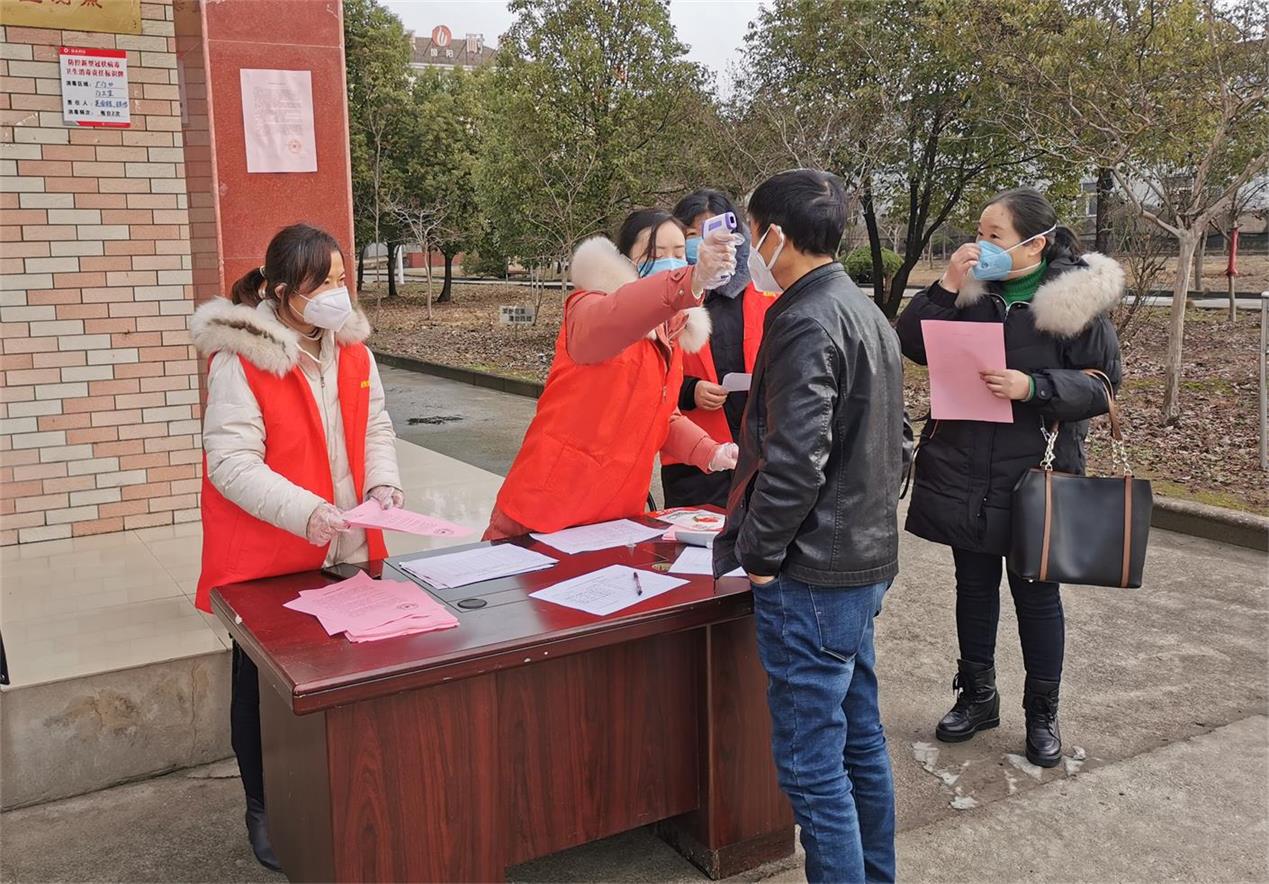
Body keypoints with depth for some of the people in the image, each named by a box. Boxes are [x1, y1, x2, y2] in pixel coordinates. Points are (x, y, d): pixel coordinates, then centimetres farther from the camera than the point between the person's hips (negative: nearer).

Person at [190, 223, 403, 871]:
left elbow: (375, 427, 11)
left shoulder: (351, 347, 4)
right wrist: (305, 512, -30)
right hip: (268, 560, -5)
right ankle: (264, 807, 31)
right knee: (264, 683, 12)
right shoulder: (239, 359, -16)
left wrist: (382, 484, -8)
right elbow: (231, 461, -20)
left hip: (347, 551, 5)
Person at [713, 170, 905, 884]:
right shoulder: (870, 315, 12)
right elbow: (894, 444, 18)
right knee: (861, 739, 20)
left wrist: (755, 551, -13)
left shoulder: (806, 322, -18)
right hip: (866, 561, 10)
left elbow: (794, 462, -25)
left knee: (812, 763, 1)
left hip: (812, 577, -10)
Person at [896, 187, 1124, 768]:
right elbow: (913, 346, -3)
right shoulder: (971, 287, 1)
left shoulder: (1075, 295, -8)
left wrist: (1034, 387, -24)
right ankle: (977, 696, 34)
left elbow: (1103, 384, -9)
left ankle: (1042, 714, 27)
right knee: (974, 584, 16)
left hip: (1035, 473, -3)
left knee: (1035, 592, 9)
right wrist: (946, 286, -14)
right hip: (962, 473, 4)